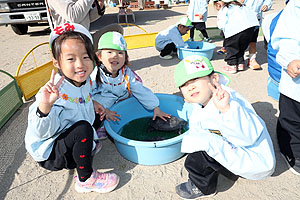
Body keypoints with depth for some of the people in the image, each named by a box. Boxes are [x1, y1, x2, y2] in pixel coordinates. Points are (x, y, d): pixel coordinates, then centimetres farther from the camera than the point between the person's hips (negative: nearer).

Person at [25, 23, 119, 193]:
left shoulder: (85, 80, -9)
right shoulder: (55, 91, -32)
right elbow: (42, 132, -35)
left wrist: (93, 104, -3)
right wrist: (45, 106, -52)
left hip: (66, 136, 8)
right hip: (47, 153, -8)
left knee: (96, 119, 13)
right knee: (83, 129, -32)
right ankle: (86, 179, -11)